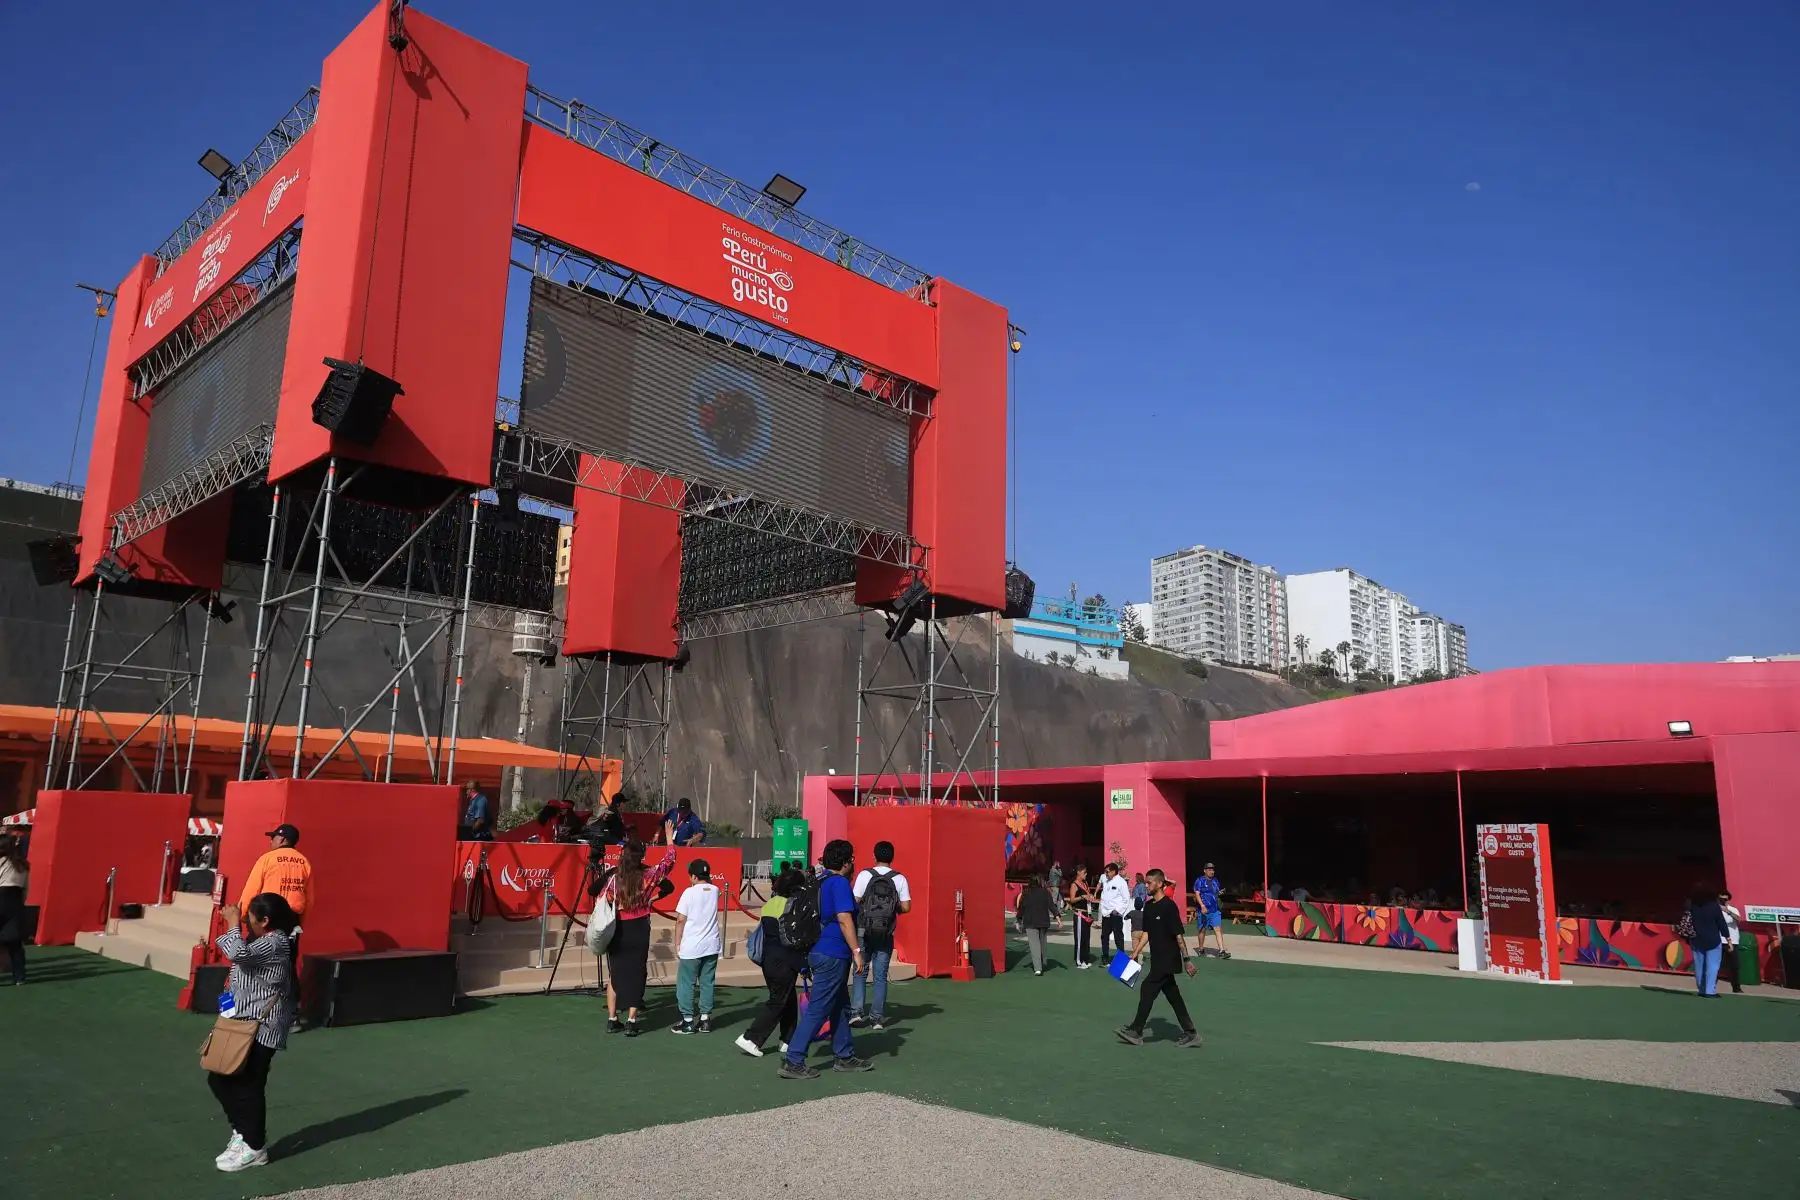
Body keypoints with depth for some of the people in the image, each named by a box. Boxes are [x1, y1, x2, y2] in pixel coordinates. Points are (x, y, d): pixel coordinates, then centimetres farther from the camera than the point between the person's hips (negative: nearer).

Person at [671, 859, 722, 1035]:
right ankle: (705, 1019, 12)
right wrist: (705, 879, 17)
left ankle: (688, 1021, 7)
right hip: (712, 946, 5)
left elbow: (680, 920, -9)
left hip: (691, 947, -5)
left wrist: (677, 944, -2)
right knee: (707, 983, 11)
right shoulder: (715, 890, 4)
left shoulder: (690, 892, -10)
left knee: (686, 984, 5)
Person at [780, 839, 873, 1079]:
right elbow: (844, 919, -21)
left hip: (820, 952, 10)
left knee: (840, 1007, 17)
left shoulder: (819, 882, 13)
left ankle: (845, 1057, 25)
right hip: (833, 955, -10)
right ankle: (792, 1061, -3)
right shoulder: (839, 882, -14)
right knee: (818, 1010, -5)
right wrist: (856, 951, -19)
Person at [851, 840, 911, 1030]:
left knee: (861, 972, 11)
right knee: (881, 975, 9)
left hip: (864, 931, -1)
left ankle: (856, 1010, 0)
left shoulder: (865, 875, -6)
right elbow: (906, 907, -5)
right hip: (886, 934, 1)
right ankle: (877, 1017, 9)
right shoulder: (900, 879, -2)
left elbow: (855, 902, -9)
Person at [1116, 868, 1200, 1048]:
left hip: (1168, 959, -8)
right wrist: (1136, 952, 9)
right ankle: (1190, 1033, 18)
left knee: (1147, 989, -6)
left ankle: (1135, 1031, 3)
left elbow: (1179, 934, -17)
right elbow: (1146, 932, 15)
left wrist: (1186, 959, -17)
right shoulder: (1149, 906, 8)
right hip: (1158, 959, 8)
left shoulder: (1169, 906, -17)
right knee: (1172, 995, 11)